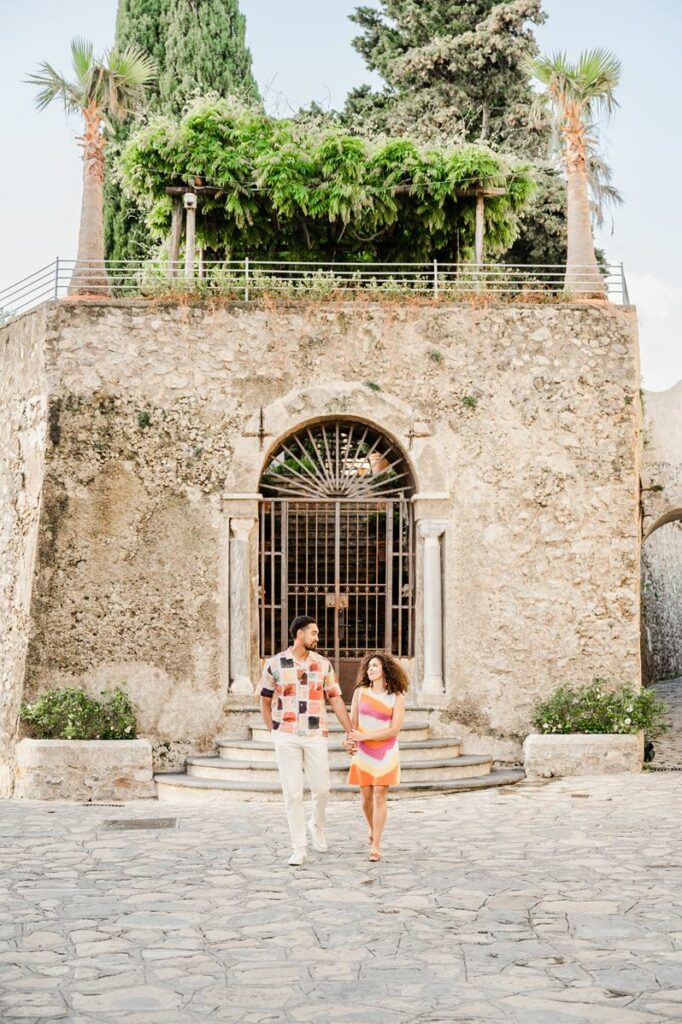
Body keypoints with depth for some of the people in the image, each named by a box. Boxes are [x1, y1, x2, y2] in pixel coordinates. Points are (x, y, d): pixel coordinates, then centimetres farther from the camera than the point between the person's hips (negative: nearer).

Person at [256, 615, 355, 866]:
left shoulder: (323, 664, 5)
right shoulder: (275, 664, -1)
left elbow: (335, 699, 5)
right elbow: (265, 701, 7)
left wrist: (350, 731, 0)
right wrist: (273, 732, 2)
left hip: (316, 735, 2)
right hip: (286, 737, -2)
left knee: (321, 788, 3)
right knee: (292, 792, -1)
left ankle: (318, 826, 34)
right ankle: (299, 847, 7)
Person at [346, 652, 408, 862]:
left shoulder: (397, 697, -6)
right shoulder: (360, 692, 1)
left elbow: (394, 730, -11)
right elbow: (353, 723, 1)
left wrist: (364, 736, -17)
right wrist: (349, 741, -20)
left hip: (386, 753, -2)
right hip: (364, 752, 2)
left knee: (380, 796, -8)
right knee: (367, 797, 7)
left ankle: (375, 845, -6)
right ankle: (373, 830, 34)